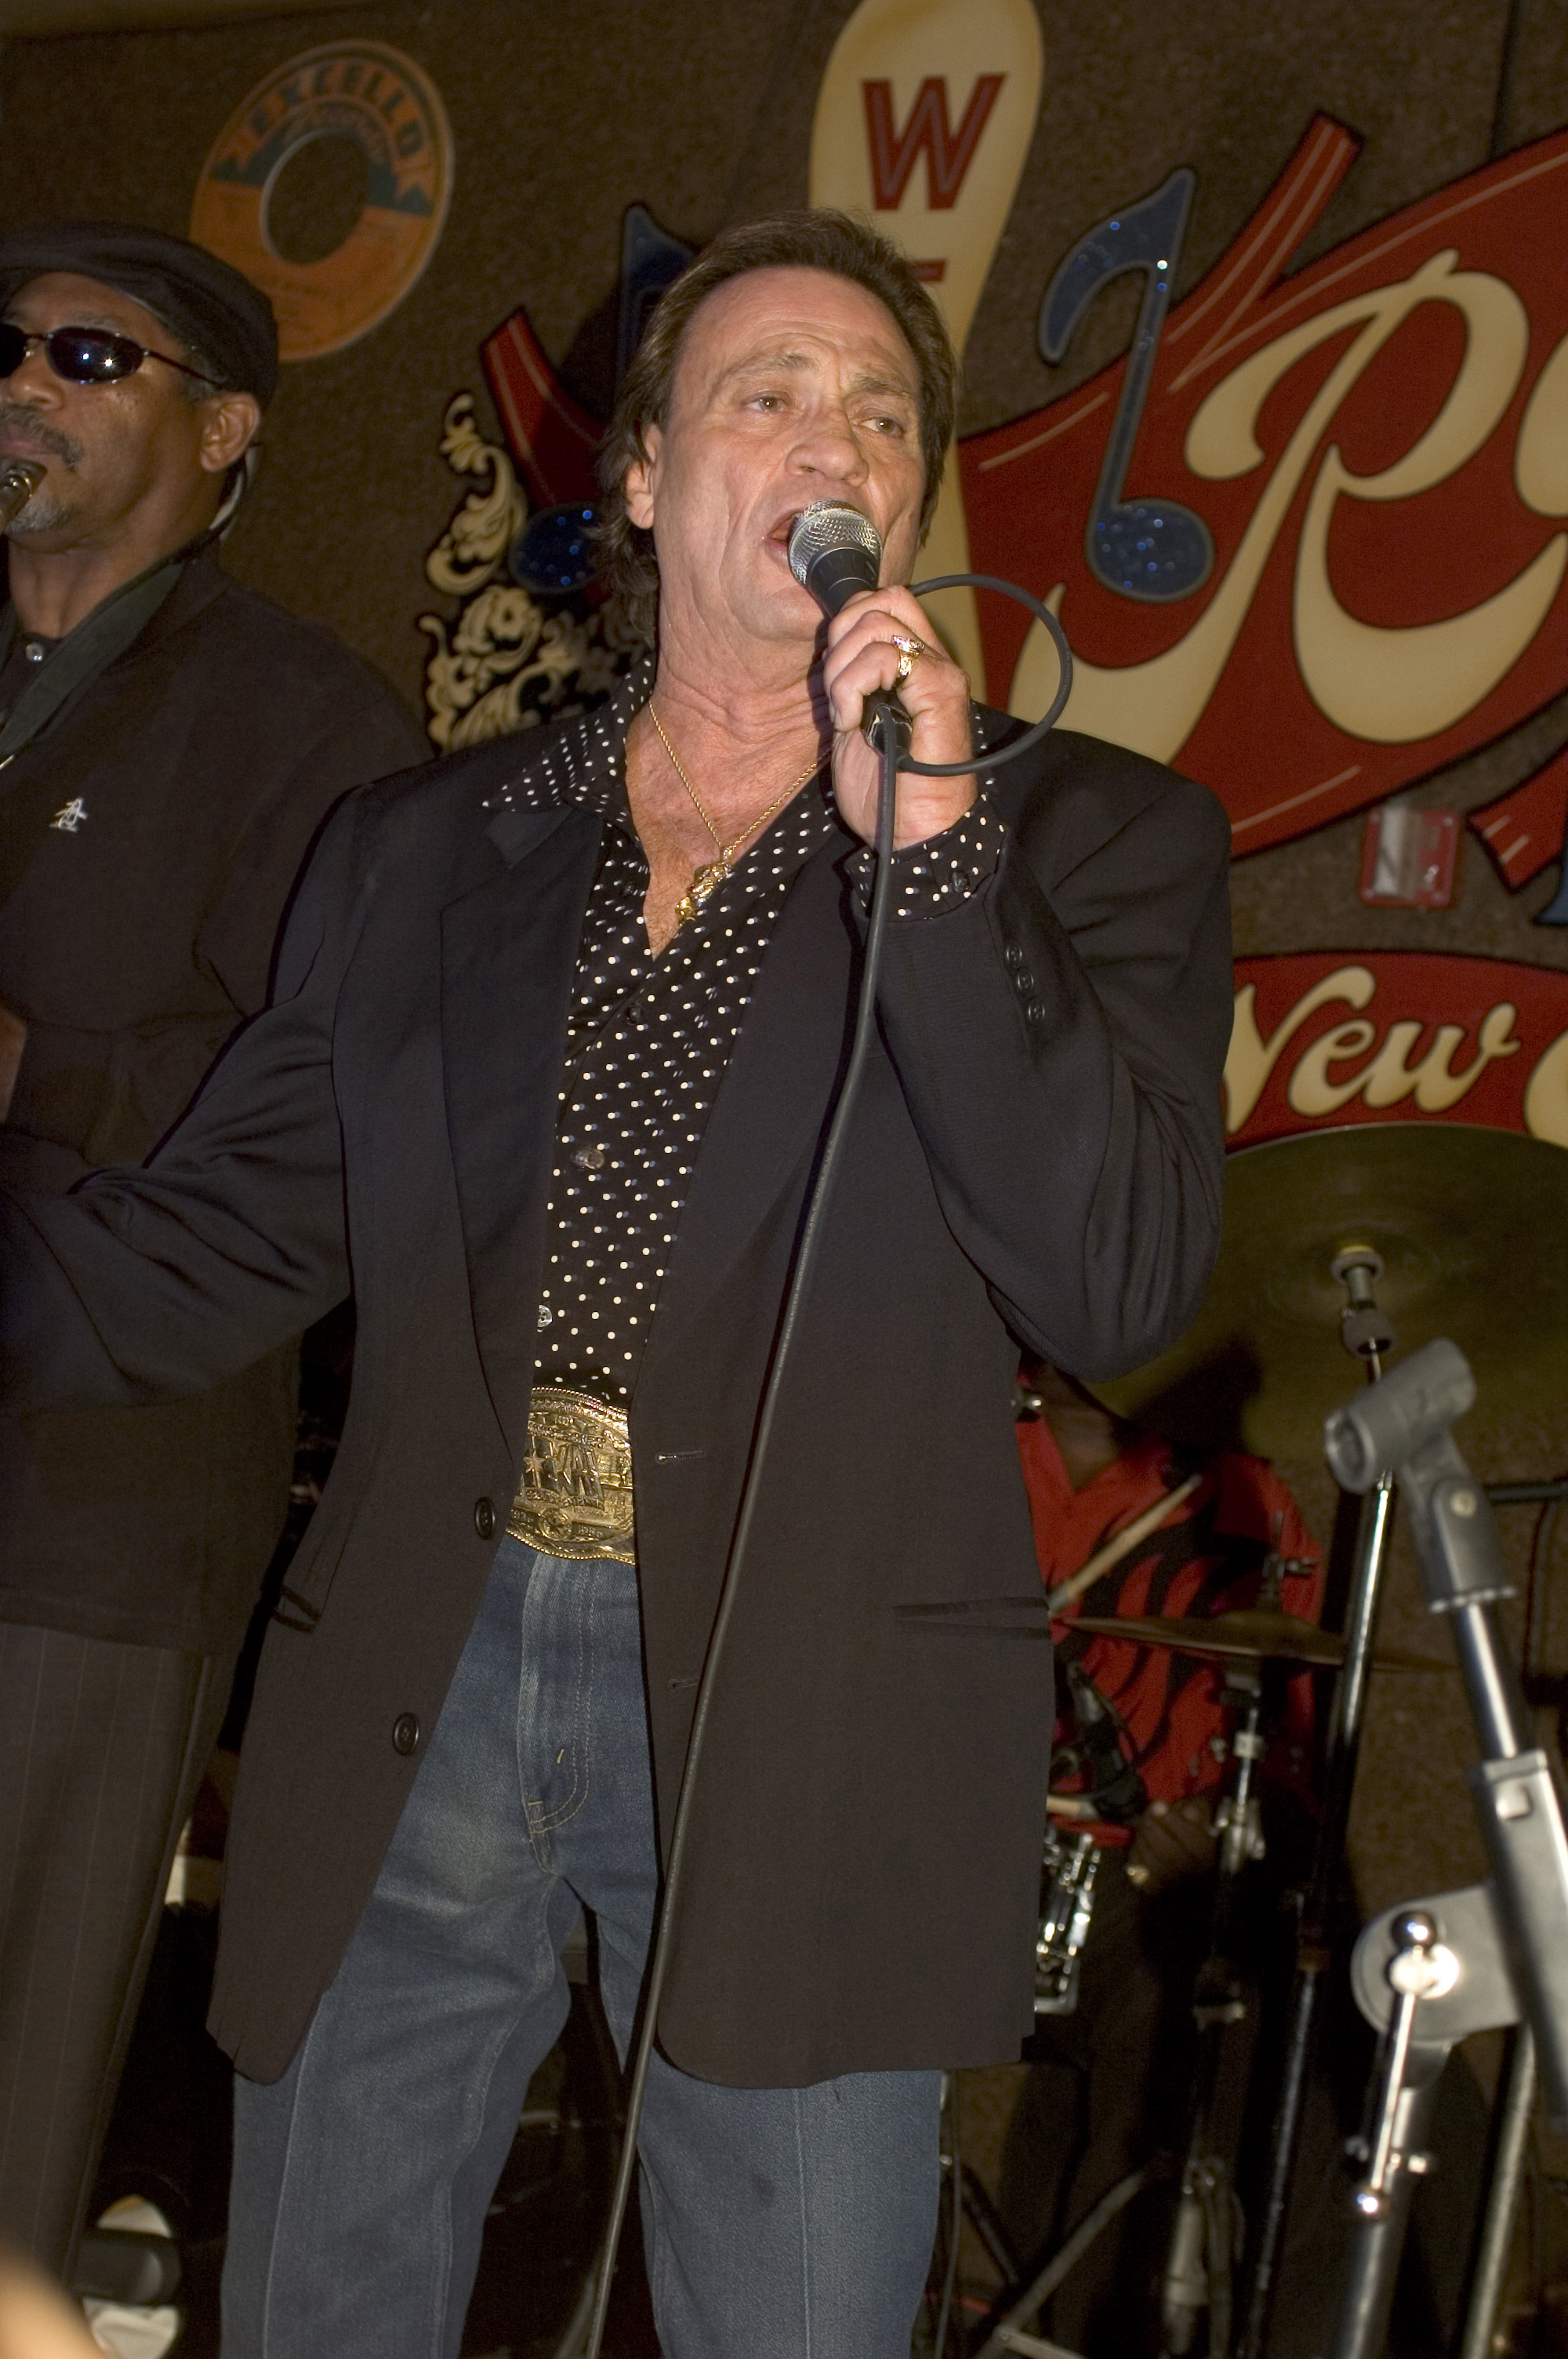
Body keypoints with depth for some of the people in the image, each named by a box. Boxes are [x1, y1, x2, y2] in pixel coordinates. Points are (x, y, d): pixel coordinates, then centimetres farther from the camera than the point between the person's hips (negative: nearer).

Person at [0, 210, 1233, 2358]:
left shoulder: (1079, 836, 3)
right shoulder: (419, 851, 12)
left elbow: (1117, 1288, -10)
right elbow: (214, 1241, 11)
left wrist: (933, 841, -15)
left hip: (804, 1726, -2)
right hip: (421, 1685, 3)